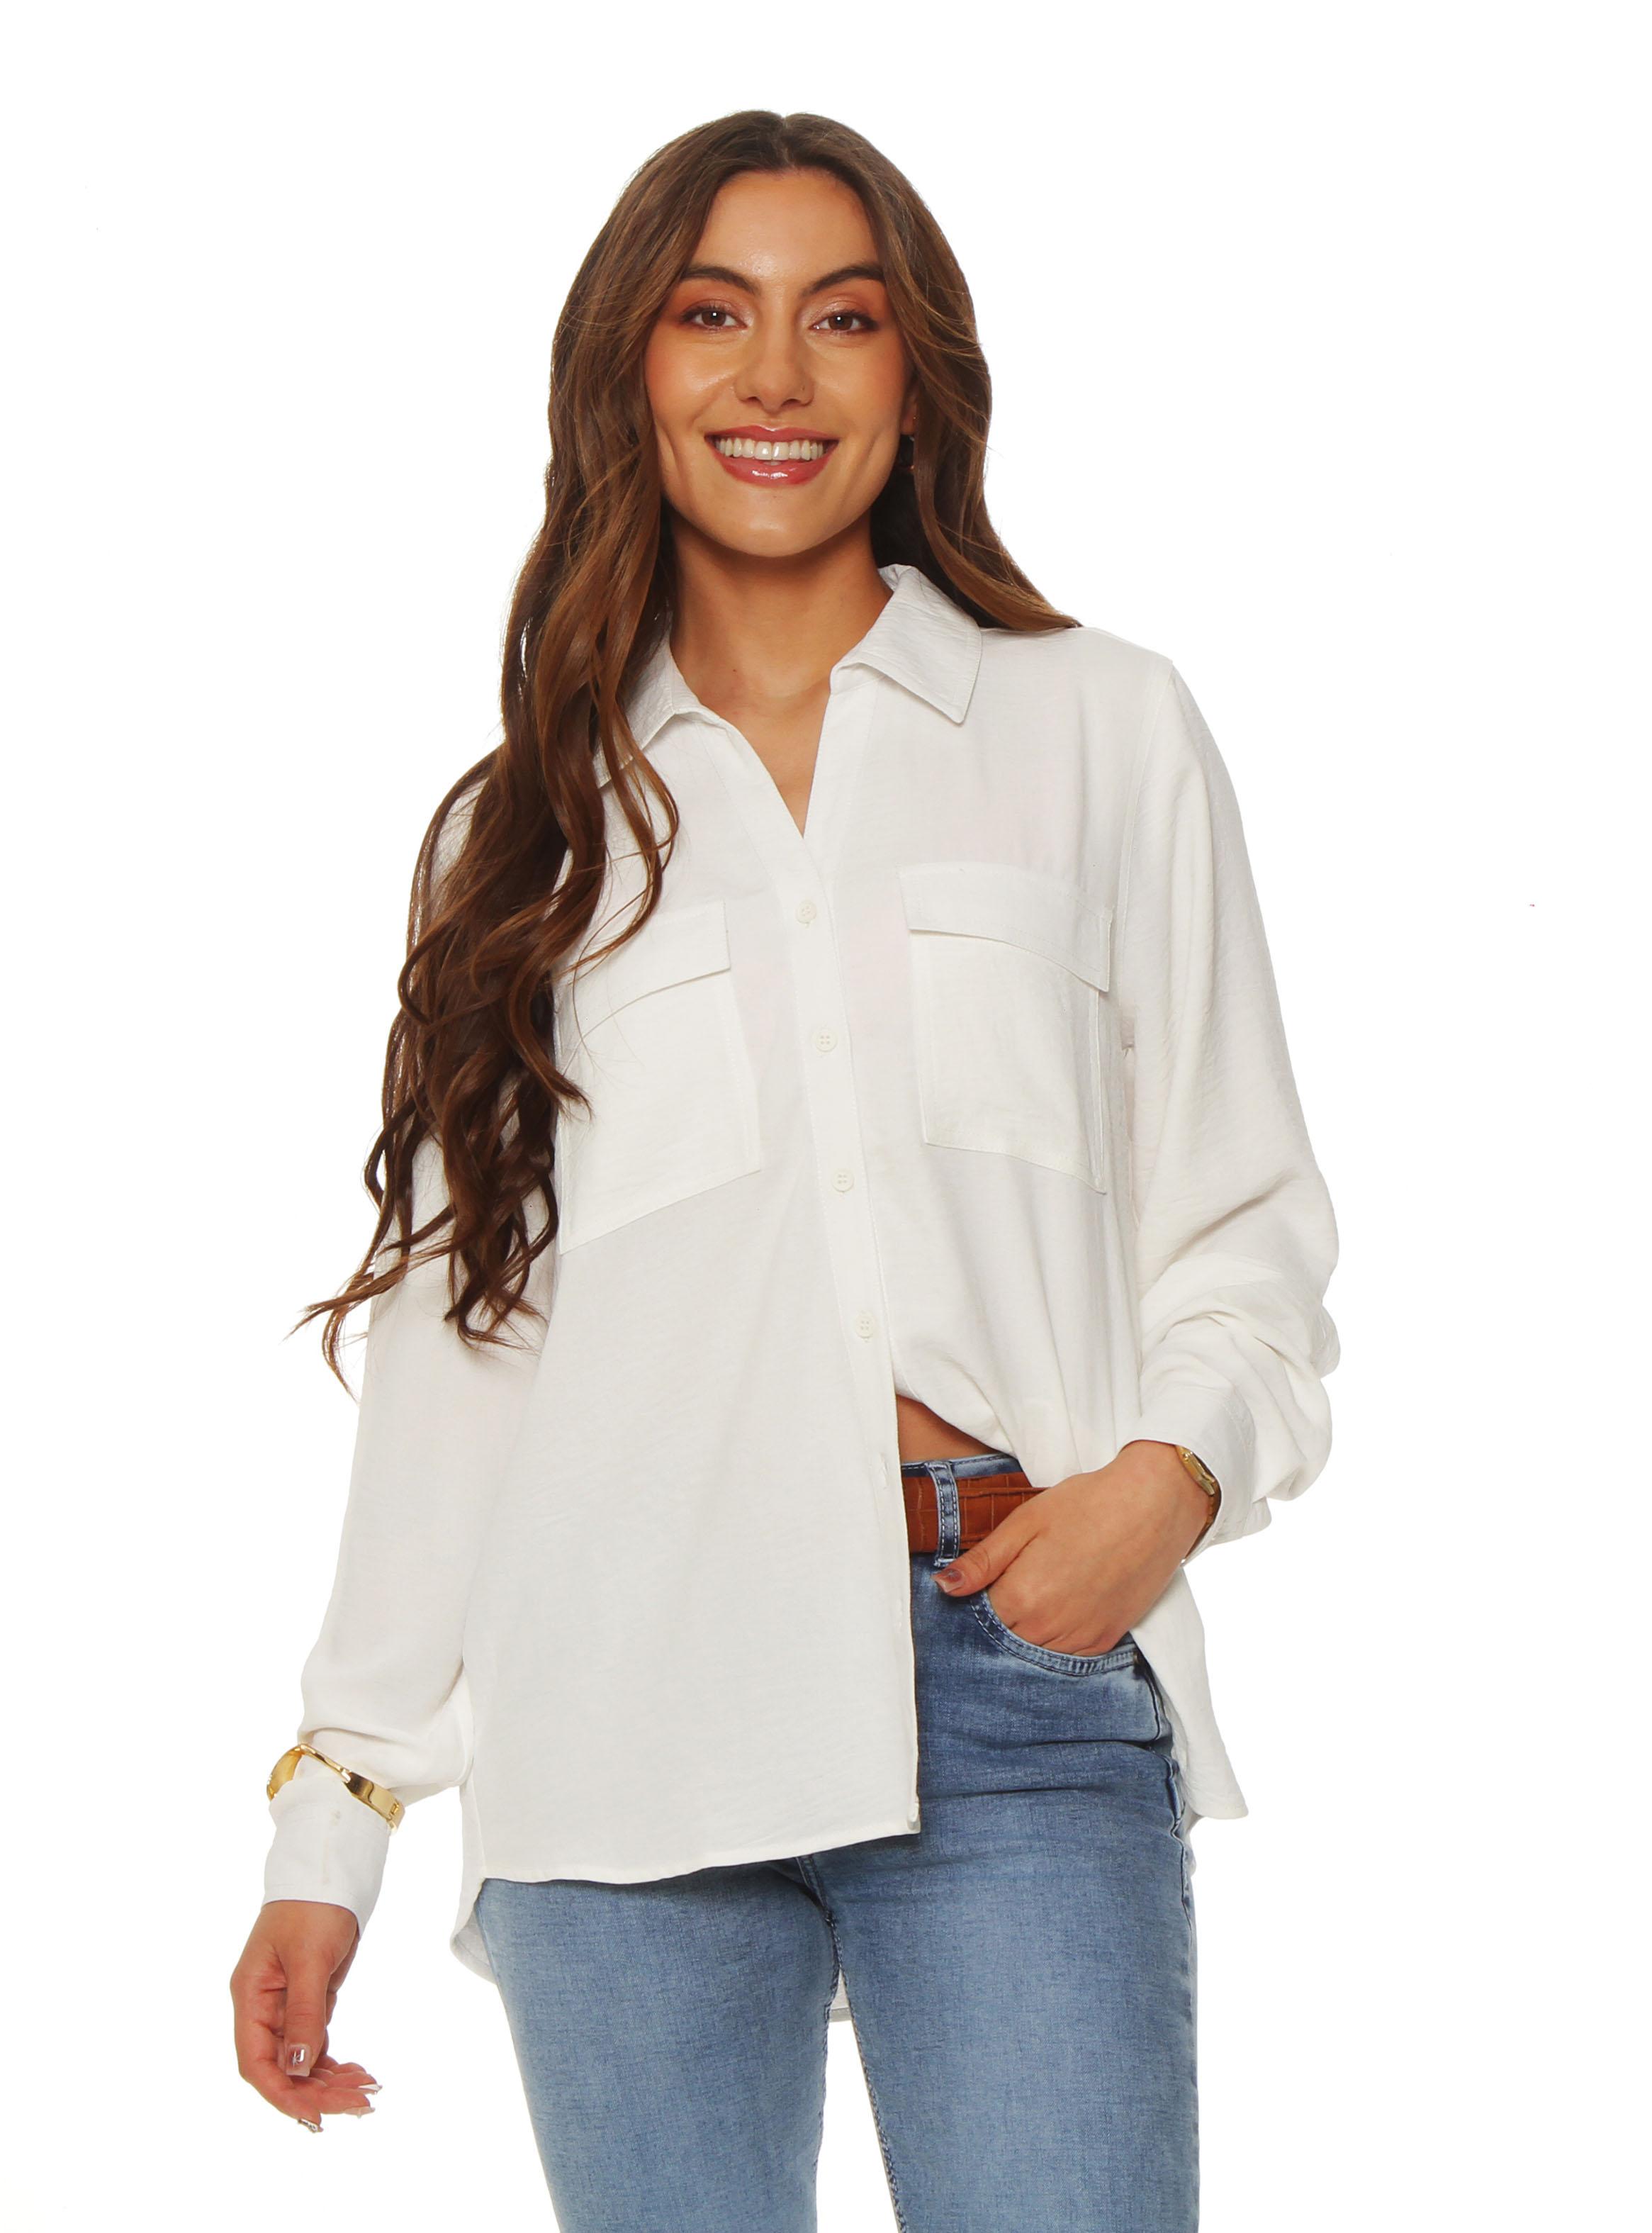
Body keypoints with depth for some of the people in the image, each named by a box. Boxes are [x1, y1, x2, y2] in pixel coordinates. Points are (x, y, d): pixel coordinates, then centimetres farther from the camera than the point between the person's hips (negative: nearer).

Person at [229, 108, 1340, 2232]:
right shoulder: (534, 825, 16)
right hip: (628, 1719, 2)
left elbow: (1238, 1223, 12)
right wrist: (332, 1816, 11)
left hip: (1013, 1677, -1)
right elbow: (452, 1324, 15)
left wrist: (1174, 1468, -9)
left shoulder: (1106, 733, 12)